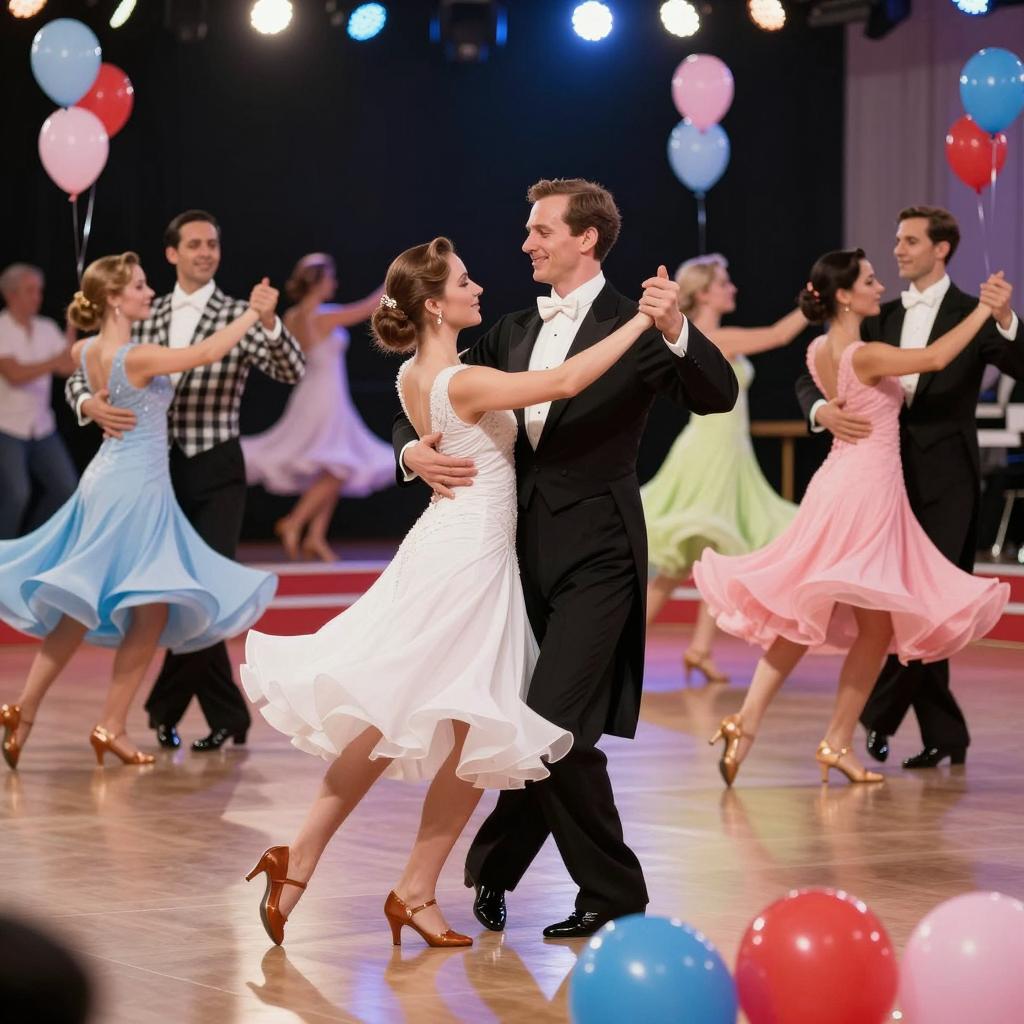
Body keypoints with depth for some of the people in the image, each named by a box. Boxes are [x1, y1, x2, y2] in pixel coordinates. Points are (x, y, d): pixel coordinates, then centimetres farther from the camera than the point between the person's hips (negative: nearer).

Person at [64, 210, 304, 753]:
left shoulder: (237, 316, -1)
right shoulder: (144, 319, 7)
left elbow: (291, 371, -15)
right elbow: (81, 376, 7)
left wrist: (270, 322, -34)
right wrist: (92, 405, -16)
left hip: (215, 472, -3)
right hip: (159, 468, 3)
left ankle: (167, 707, 5)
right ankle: (226, 716, 16)